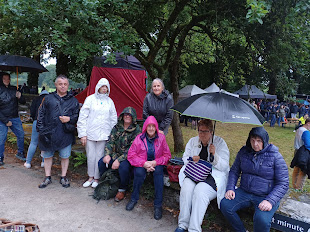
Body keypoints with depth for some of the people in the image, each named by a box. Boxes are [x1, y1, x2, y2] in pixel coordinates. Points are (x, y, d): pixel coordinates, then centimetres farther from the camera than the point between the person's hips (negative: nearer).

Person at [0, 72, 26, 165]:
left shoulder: (14, 89, 6)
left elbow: (23, 102, 9)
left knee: (21, 135, 9)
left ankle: (20, 153, 26)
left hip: (15, 118, 4)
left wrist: (20, 97, -14)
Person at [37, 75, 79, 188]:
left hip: (65, 134, 0)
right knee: (47, 156, 12)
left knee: (65, 156, 8)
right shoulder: (48, 98, 5)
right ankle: (47, 178, 30)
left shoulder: (73, 101, 6)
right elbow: (41, 114, 6)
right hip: (49, 134, 1)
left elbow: (77, 116, 8)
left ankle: (63, 177, 26)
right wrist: (41, 130, -1)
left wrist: (69, 119, -12)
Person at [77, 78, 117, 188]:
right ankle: (90, 177, 22)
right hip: (90, 133, -1)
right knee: (90, 156, 4)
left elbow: (113, 119, 15)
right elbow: (82, 117, 1)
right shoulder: (90, 99, 3)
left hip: (103, 134, 1)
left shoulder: (109, 101, 11)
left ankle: (96, 178, 19)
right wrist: (82, 134, -4)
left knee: (99, 156, 3)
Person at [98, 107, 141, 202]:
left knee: (123, 167, -33)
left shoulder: (137, 130, -10)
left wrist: (119, 160, -24)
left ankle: (122, 190, -5)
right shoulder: (117, 127, 6)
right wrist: (107, 154, -15)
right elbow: (110, 142, 4)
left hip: (128, 156, -5)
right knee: (101, 162, -18)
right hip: (115, 154, 5)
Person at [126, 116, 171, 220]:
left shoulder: (161, 138, -3)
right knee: (139, 172, -32)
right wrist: (144, 163, -20)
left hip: (156, 164, 0)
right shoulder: (139, 138, -5)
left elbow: (167, 155, -1)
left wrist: (155, 162, -18)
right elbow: (131, 155, -6)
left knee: (158, 171, -32)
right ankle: (134, 199, -5)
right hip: (141, 164, 0)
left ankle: (158, 205, -21)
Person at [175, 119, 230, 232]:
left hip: (214, 174, -3)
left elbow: (224, 166, -7)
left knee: (200, 191, -31)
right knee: (186, 187, -26)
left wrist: (214, 155, -24)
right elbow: (185, 158, 15)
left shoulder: (220, 142, -2)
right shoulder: (193, 141, 11)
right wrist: (192, 160, -8)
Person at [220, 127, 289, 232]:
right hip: (244, 192, 4)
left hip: (266, 196, -4)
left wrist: (270, 201, -22)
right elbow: (234, 171, 12)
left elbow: (283, 184, -9)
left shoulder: (275, 156, -9)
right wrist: (230, 188, -4)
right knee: (225, 205, -20)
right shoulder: (244, 152, 3)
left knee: (262, 220, -32)